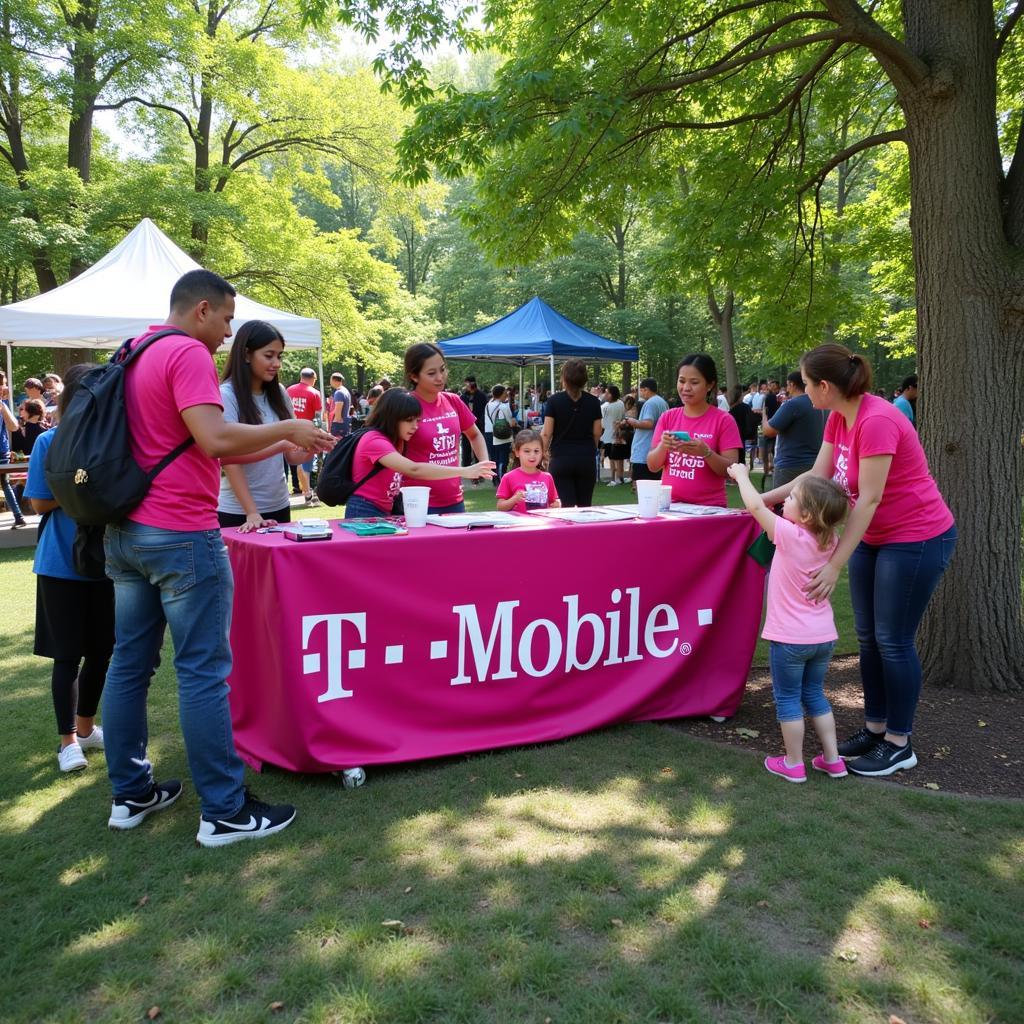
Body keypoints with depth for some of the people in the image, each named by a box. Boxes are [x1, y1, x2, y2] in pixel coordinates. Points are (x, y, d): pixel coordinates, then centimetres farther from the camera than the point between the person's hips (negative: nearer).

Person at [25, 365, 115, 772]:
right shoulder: (50, 442, -7)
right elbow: (40, 502, -6)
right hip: (61, 565, -3)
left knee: (101, 649, 12)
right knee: (67, 654, 3)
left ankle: (86, 726, 31)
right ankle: (68, 739, 16)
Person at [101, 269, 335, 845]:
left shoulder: (135, 356, 17)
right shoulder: (188, 354, -12)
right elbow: (214, 439, -25)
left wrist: (282, 446, 17)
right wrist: (288, 429, -11)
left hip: (124, 533, 10)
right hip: (181, 536, -10)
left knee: (130, 664, 13)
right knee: (203, 671, -4)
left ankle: (130, 794, 24)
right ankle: (224, 811, 4)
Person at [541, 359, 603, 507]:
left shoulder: (554, 400, -5)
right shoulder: (593, 401, 2)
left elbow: (547, 433, -6)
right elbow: (597, 433, 6)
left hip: (561, 459, -2)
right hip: (587, 459, 2)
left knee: (565, 506, -3)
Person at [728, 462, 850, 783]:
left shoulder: (791, 536, -20)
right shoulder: (829, 540, 0)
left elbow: (756, 506, -15)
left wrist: (741, 474, 1)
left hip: (790, 639, -7)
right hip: (823, 636, 7)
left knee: (788, 700, 8)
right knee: (815, 696, 21)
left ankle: (793, 763, 17)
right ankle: (832, 758, 25)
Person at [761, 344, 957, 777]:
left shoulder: (877, 421, -26)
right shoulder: (839, 417, 1)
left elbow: (869, 499, -26)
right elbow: (816, 476, 5)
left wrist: (835, 565, -26)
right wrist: (763, 498, 2)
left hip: (917, 539, -9)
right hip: (875, 537, 9)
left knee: (892, 640, -1)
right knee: (868, 636, 12)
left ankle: (899, 745, 13)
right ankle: (874, 728, 26)